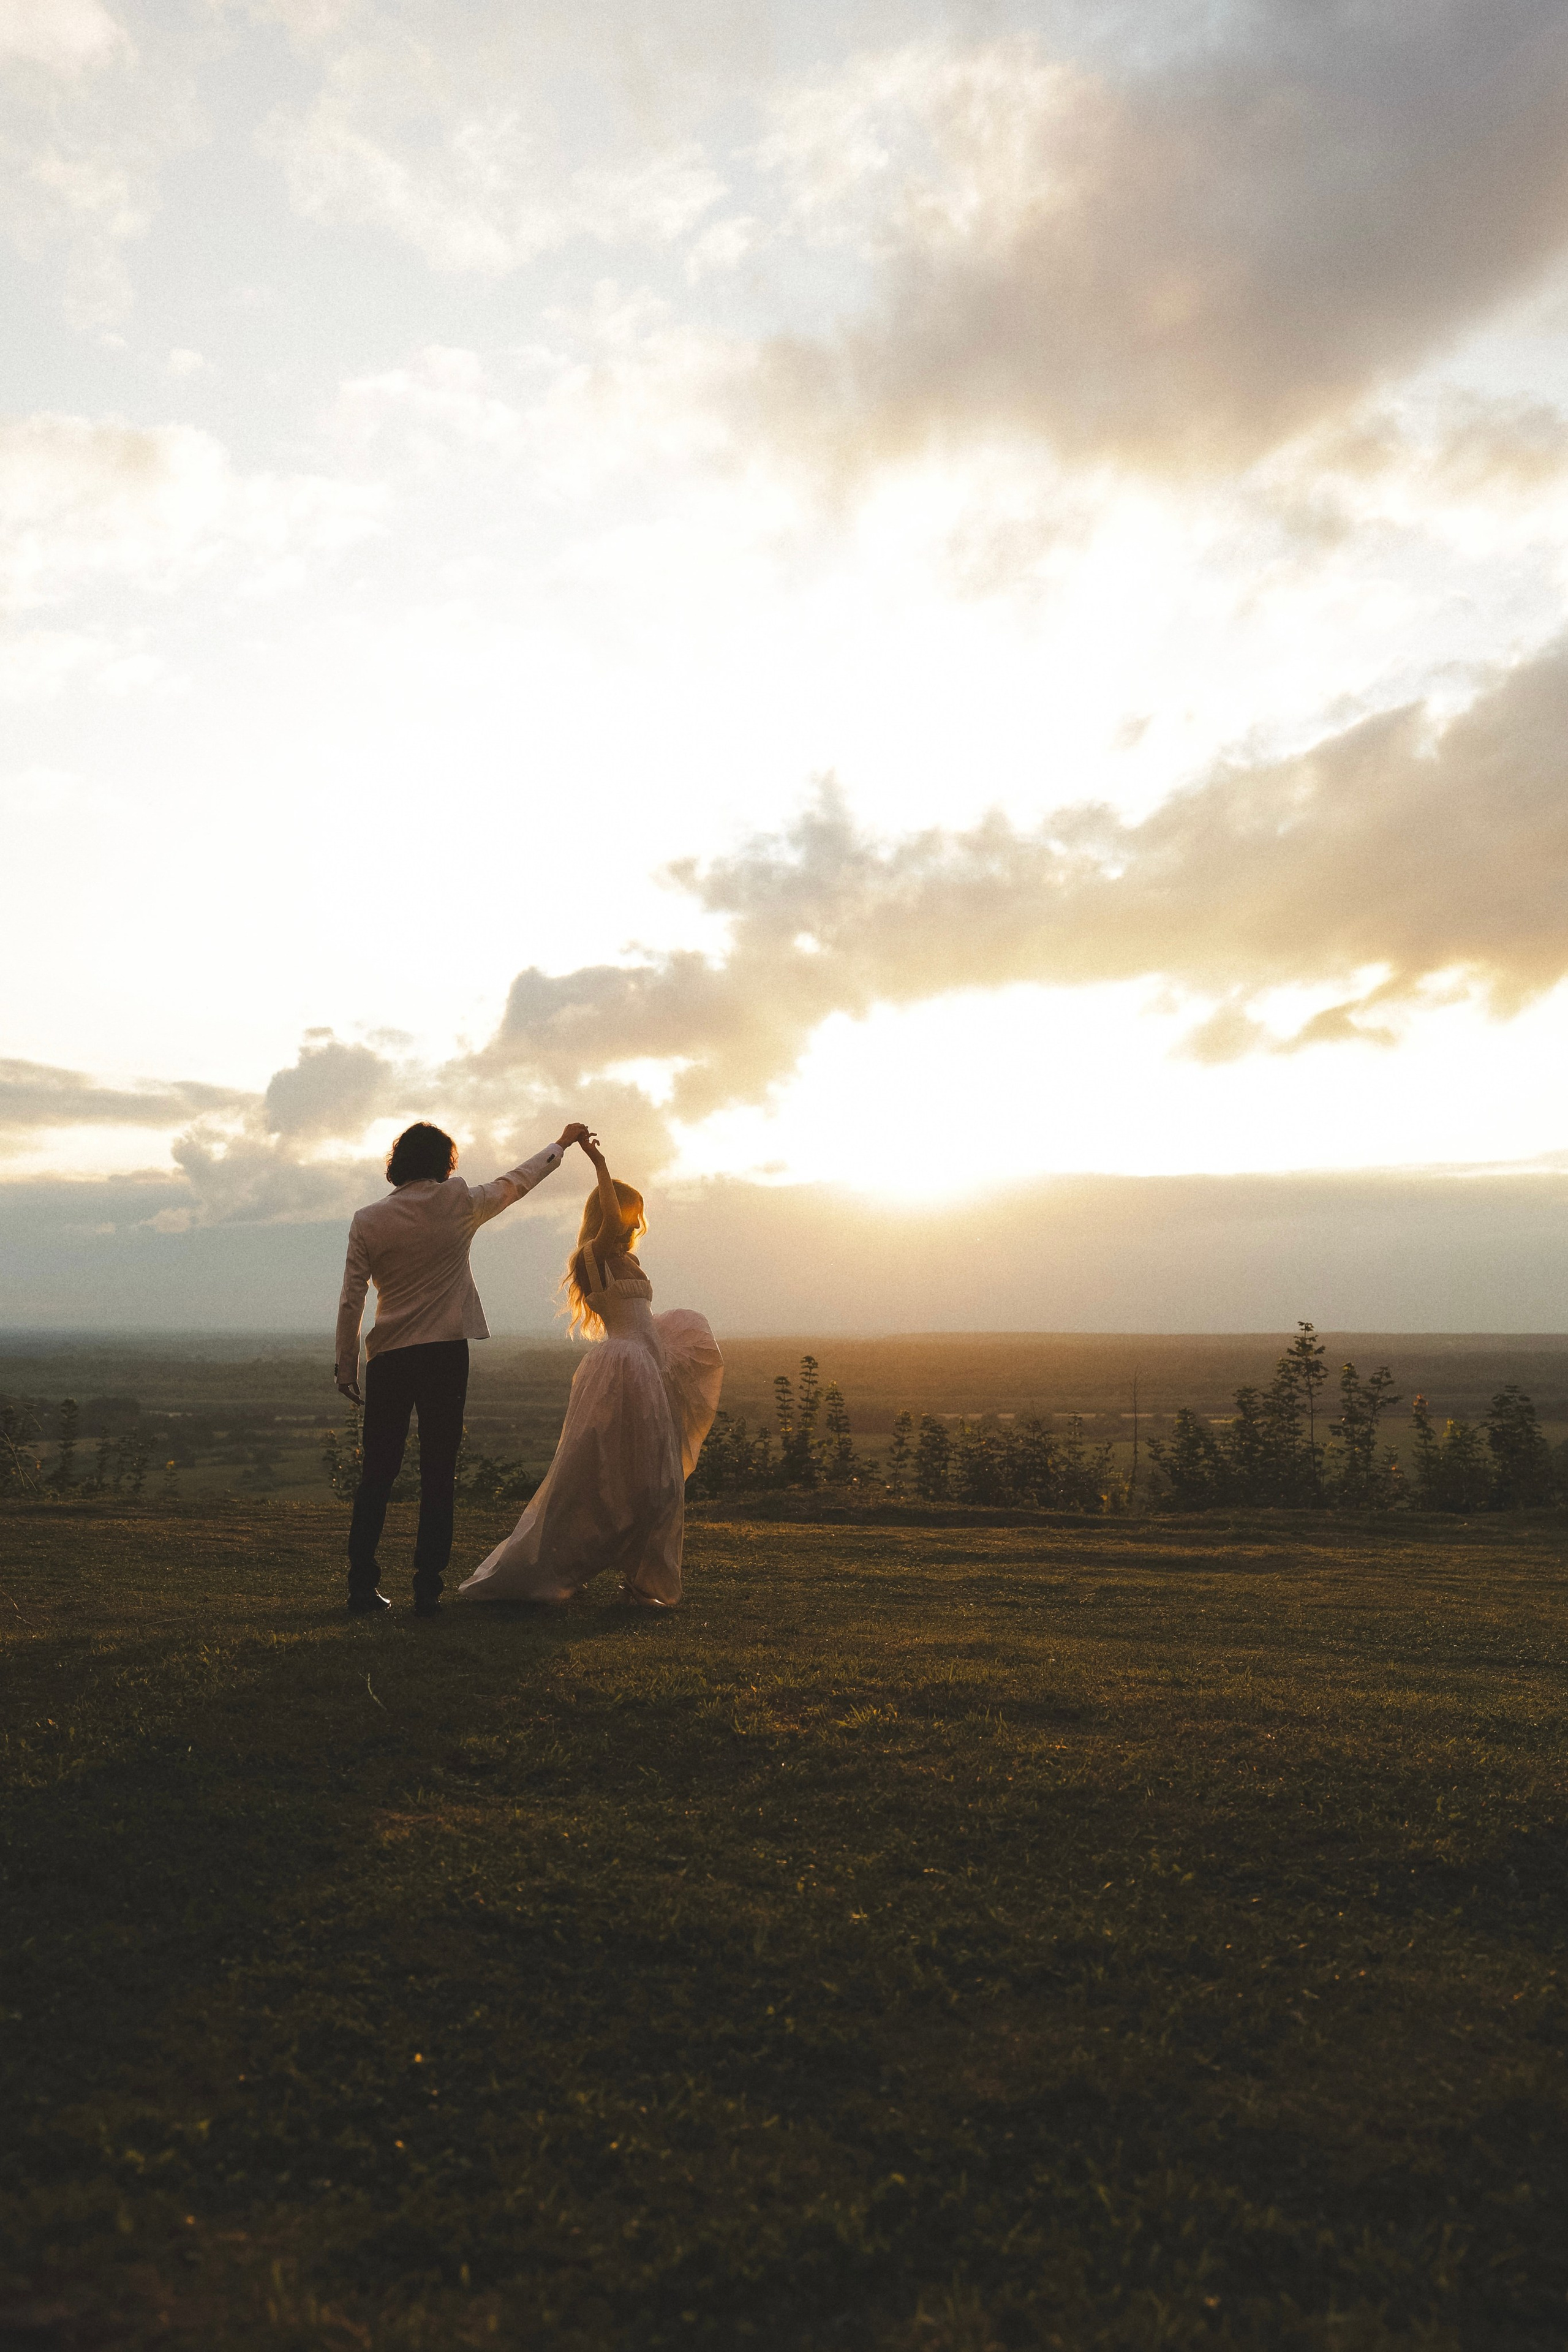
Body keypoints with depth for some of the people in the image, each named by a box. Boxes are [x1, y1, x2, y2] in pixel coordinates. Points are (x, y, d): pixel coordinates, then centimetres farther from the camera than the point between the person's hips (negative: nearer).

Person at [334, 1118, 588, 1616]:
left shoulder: (368, 1221, 4)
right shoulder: (459, 1205, 0)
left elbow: (350, 1302, 2)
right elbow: (516, 1182, 15)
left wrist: (347, 1368, 9)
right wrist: (563, 1143, 29)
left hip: (387, 1360, 2)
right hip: (445, 1355, -2)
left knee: (377, 1476, 9)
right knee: (438, 1476, 4)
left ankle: (362, 1588, 7)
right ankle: (427, 1589, 3)